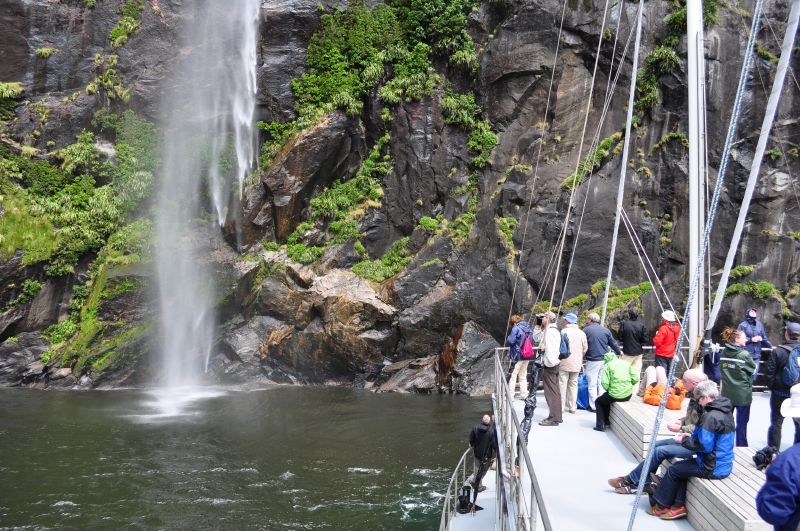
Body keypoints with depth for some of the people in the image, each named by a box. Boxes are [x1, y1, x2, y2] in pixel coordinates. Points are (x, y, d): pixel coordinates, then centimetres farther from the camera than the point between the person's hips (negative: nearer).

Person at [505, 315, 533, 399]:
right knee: (523, 376, 17)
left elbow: (510, 341, -18)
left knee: (513, 376, 1)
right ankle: (524, 395, 22)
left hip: (517, 356, -7)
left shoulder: (516, 329, -16)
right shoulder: (528, 328, 7)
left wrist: (507, 342, 2)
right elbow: (532, 342, 14)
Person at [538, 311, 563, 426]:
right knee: (555, 391, 16)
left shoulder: (550, 332, -17)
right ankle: (557, 416, 24)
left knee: (551, 392, -6)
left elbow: (550, 348, -23)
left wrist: (548, 363, -20)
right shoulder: (555, 330, 15)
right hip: (554, 364, 11)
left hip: (549, 365, -11)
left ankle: (553, 419, -3)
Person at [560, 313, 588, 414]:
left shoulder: (564, 332, -13)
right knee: (573, 384, 13)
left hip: (564, 363, -4)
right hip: (576, 364, 5)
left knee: (562, 384, 3)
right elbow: (585, 348, 5)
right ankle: (572, 407, 16)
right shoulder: (582, 333, 1)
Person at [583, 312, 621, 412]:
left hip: (592, 361, -4)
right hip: (604, 360, 4)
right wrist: (619, 352, 34)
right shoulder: (606, 330, 7)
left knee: (592, 385, 2)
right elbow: (613, 343, 16)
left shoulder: (586, 330, -3)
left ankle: (594, 406, 2)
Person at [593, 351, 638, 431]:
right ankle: (606, 421, 37)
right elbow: (635, 379, 2)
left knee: (598, 402, 24)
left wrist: (608, 389, 6)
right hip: (628, 395, 5)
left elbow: (605, 383, -15)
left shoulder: (608, 365, -5)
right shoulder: (626, 363, 8)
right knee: (606, 398, 34)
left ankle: (600, 425, 16)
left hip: (615, 395, -5)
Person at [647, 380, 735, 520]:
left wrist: (684, 440, -8)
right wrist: (691, 436, 9)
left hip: (713, 468, -10)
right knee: (679, 466, 18)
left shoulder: (711, 417, -24)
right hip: (723, 463, 10)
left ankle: (662, 506, 19)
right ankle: (678, 506, 15)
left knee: (673, 470, 5)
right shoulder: (725, 411, 7)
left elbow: (703, 445, -24)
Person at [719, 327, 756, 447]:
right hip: (742, 394, -6)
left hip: (727, 394, 6)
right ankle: (741, 446, 11)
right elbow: (753, 370, -3)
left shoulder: (723, 354, 0)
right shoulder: (744, 355, -16)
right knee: (742, 422, 5)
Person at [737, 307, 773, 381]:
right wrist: (751, 339, -11)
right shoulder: (742, 325, -4)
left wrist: (771, 346, 7)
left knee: (754, 374, 7)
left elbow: (764, 338, 16)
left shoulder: (759, 324, 11)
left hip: (757, 356, 5)